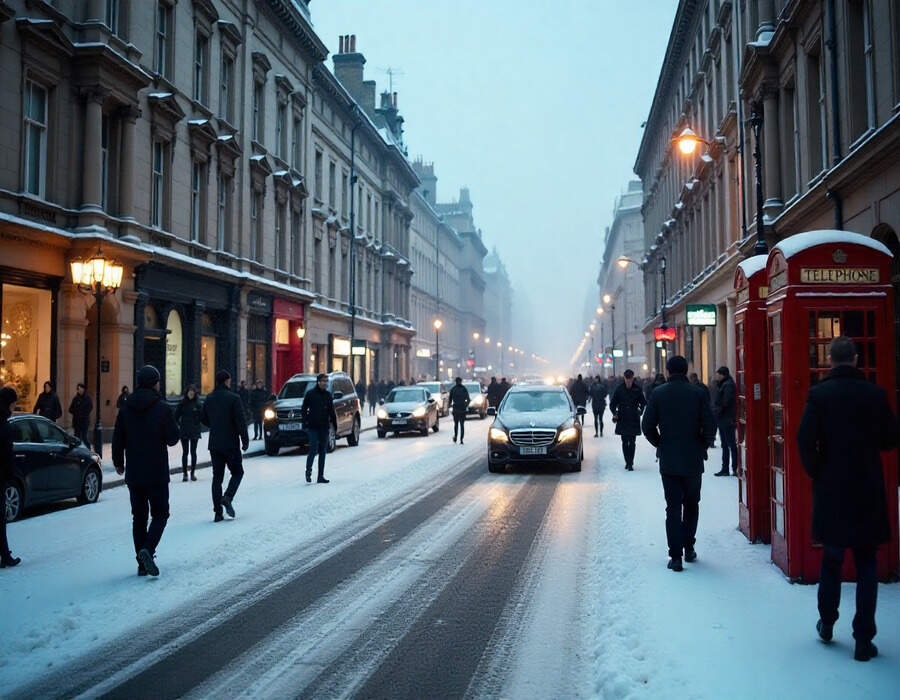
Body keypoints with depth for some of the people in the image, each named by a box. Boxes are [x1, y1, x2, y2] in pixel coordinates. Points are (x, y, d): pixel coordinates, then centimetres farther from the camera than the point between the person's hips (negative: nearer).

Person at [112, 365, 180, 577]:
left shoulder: (126, 408, 3)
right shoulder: (162, 408, -10)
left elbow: (118, 439, 6)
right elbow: (173, 438, -8)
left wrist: (118, 463, 21)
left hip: (133, 474, 4)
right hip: (157, 473, -4)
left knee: (139, 516, 11)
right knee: (160, 514, 6)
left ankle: (143, 563, 10)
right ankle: (147, 550, -17)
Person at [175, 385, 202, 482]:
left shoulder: (197, 403, -2)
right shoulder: (182, 403, -1)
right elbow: (176, 415, 2)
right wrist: (179, 425, -4)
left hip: (194, 431, 0)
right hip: (184, 431, 0)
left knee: (193, 452, 6)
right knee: (185, 452, 3)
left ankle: (193, 473, 15)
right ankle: (184, 473, 9)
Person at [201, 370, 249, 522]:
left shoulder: (209, 398, 6)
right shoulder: (233, 398, -11)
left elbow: (203, 419, 13)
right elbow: (240, 421, -14)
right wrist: (245, 440, -6)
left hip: (214, 444, 5)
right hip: (230, 444, -5)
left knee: (217, 476, 7)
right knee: (237, 472, 11)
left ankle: (217, 512, 4)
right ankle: (227, 497, -12)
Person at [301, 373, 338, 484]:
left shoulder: (328, 395, 10)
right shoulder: (310, 394, -2)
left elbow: (332, 412, 13)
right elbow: (303, 409, -2)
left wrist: (334, 425, 7)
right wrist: (305, 423, -10)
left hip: (324, 427, 4)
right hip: (313, 427, -4)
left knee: (323, 451, 5)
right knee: (314, 449, -11)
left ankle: (321, 477, 9)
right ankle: (308, 470, 10)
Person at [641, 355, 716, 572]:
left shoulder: (658, 393, -4)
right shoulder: (698, 393, -5)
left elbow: (647, 426, -5)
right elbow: (710, 425, -9)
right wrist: (705, 445, 9)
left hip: (668, 460, 0)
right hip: (693, 459, 0)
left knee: (673, 507, 3)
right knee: (691, 504, 18)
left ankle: (676, 556, -2)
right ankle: (688, 547, 21)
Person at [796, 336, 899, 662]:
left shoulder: (819, 394, -9)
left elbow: (805, 440, -14)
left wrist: (815, 472, 2)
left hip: (830, 489, 0)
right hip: (868, 491, 0)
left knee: (831, 560, 17)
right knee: (866, 566, 7)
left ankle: (827, 624, 29)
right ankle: (864, 640, 7)